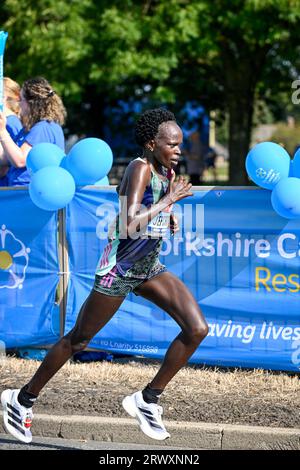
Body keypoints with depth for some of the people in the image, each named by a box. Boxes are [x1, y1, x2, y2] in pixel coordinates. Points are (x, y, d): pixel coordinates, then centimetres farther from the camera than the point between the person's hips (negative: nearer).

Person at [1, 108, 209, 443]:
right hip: (119, 269, -8)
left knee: (197, 329, -6)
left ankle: (147, 399, 4)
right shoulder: (140, 168, -20)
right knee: (78, 340, 5)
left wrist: (168, 219, 5)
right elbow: (130, 223, -32)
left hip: (150, 268, 8)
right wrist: (169, 200, -26)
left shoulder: (166, 170, 5)